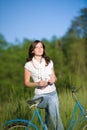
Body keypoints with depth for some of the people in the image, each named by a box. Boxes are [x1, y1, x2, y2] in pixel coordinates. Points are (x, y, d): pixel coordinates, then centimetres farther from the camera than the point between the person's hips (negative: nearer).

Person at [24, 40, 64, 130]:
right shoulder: (28, 65, -4)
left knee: (51, 115, -10)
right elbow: (26, 82, 0)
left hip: (53, 93, 4)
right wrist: (38, 83, -18)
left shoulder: (49, 62, 8)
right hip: (40, 96, -4)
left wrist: (53, 79, -7)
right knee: (52, 101, -34)